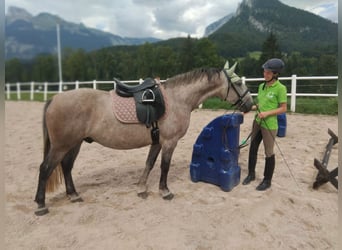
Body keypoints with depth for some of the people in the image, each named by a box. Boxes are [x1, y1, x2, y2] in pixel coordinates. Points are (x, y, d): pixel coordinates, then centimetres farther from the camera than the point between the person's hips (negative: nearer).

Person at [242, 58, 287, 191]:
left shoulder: (280, 88, -13)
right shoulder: (261, 86, 7)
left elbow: (283, 108, -13)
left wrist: (267, 113, -23)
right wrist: (251, 108, -2)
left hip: (269, 125, -7)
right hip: (257, 122, 7)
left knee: (269, 153, 6)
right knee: (253, 149, 15)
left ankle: (267, 180, 22)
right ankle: (251, 174, 33)